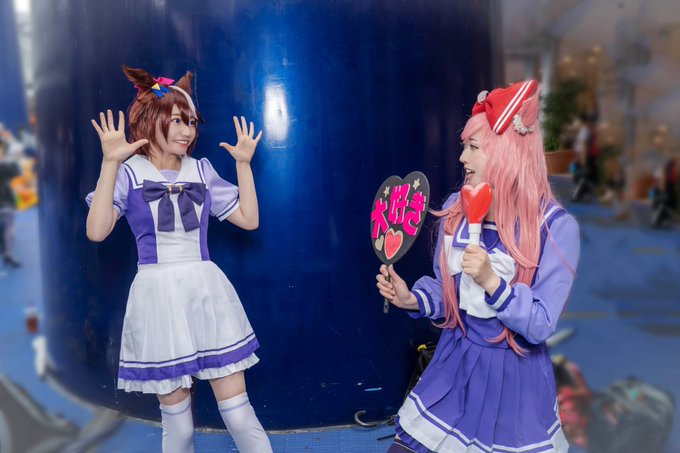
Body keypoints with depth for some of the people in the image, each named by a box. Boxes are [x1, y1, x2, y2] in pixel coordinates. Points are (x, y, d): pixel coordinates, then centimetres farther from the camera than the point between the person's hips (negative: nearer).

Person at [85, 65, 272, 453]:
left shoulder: (201, 170, 9)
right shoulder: (129, 172, -1)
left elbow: (249, 219, 7)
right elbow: (97, 231, -15)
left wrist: (243, 163, 3)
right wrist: (110, 162, -18)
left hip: (207, 292, 2)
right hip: (159, 295, -2)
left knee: (237, 409, 3)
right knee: (176, 414, 11)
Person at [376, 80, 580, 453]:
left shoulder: (556, 227, -17)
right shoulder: (455, 210, -4)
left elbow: (540, 326, -17)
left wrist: (491, 281, -30)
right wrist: (412, 300, -12)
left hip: (513, 376, -4)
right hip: (453, 366, 4)